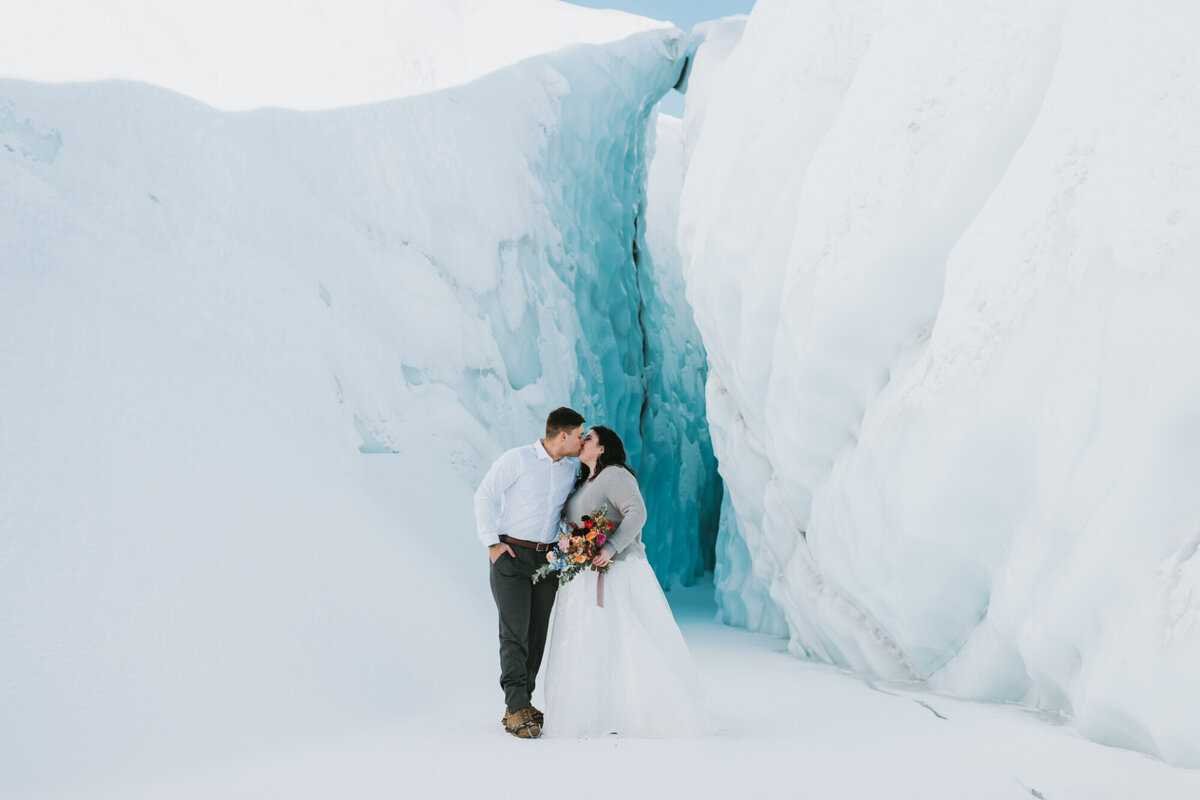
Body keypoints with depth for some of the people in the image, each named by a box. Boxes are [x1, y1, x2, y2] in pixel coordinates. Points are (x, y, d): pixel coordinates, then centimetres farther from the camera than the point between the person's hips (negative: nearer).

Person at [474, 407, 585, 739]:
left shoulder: (571, 470, 11)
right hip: (511, 554, -6)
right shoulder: (517, 459, -6)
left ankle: (521, 704, 13)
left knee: (537, 633, 5)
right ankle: (517, 708, -12)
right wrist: (492, 543, -9)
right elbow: (485, 496, -4)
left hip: (547, 558, 6)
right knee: (515, 633, -11)